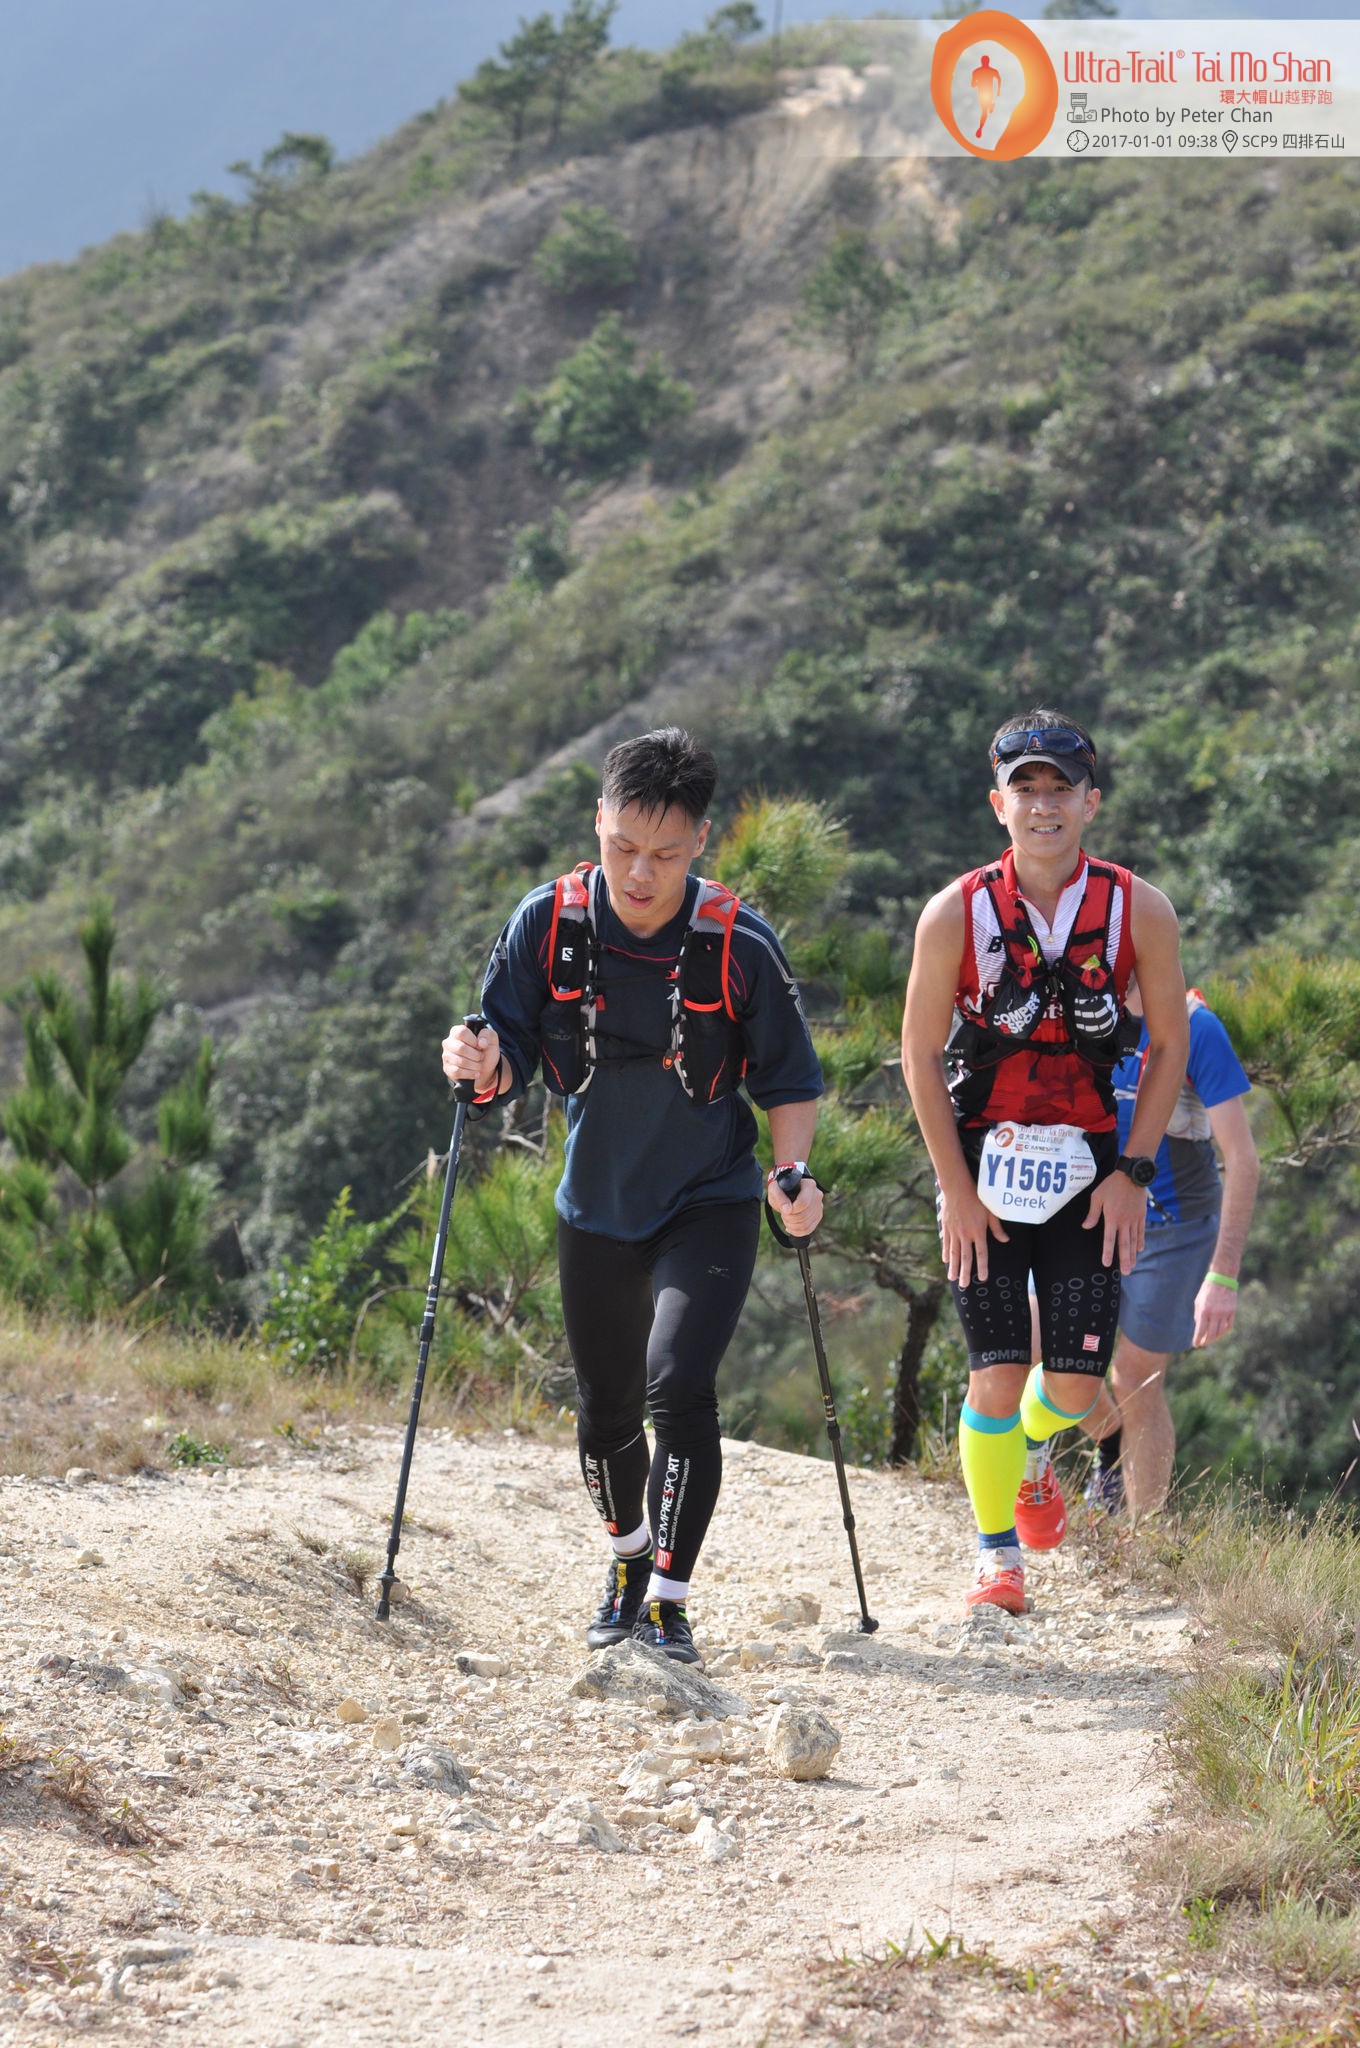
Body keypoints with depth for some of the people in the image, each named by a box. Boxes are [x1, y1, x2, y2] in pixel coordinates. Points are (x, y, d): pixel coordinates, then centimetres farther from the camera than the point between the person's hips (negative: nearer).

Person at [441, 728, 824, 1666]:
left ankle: (669, 1604, -12)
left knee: (679, 1385, -22)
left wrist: (791, 1177, -21)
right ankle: (629, 1561, 43)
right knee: (606, 1412, 15)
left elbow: (791, 1081, -5)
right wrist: (483, 1064, -26)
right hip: (597, 1206, 3)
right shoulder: (549, 924, -10)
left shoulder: (739, 945, -16)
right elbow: (513, 1059, -3)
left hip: (708, 1204, -3)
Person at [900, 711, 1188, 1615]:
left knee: (1077, 1381, -2)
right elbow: (921, 1052, -3)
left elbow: (1170, 1045, 3)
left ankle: (1032, 1448, 35)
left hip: (1089, 1163, 1)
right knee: (997, 1370, -7)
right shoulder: (956, 914, -10)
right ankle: (999, 1558, 9)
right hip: (985, 1164, -1)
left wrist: (1134, 1171, -3)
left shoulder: (1140, 911, -7)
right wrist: (956, 1189, -6)